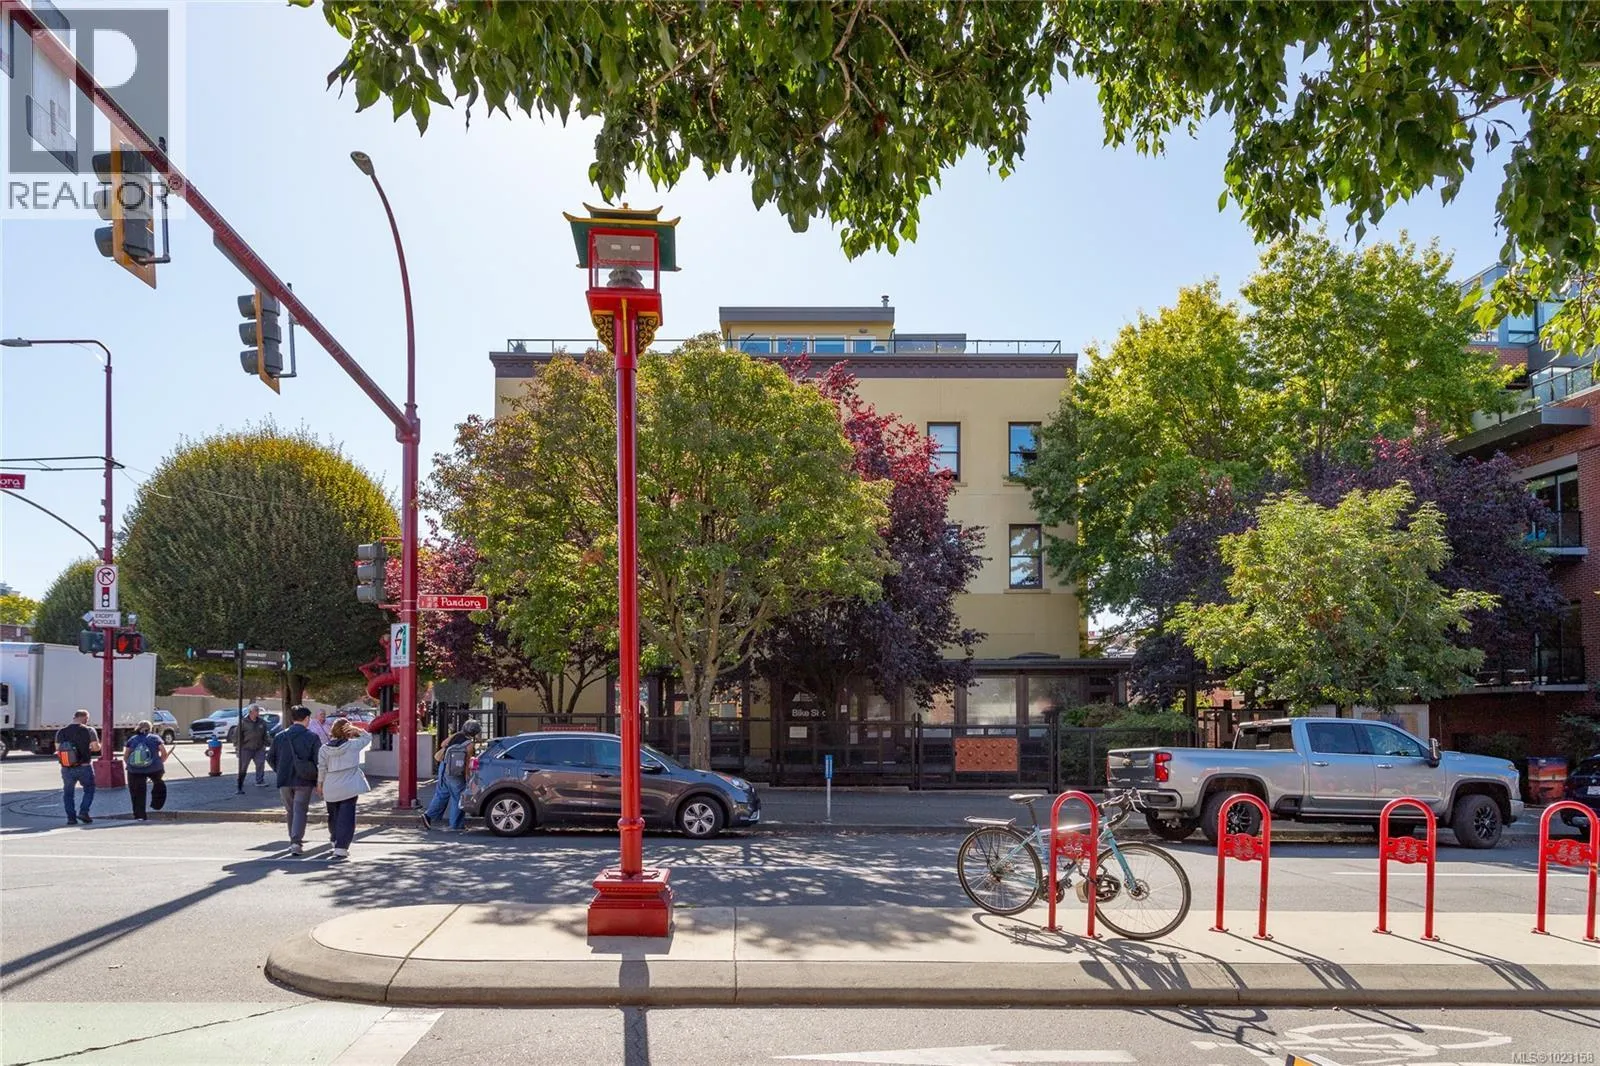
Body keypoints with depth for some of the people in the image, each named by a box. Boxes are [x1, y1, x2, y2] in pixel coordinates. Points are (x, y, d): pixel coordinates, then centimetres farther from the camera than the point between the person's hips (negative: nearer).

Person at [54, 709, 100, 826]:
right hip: (84, 767, -2)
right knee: (89, 789, 13)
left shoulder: (61, 732, 3)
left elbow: (57, 749, 5)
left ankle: (71, 817, 9)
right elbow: (96, 748, -8)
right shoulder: (89, 731, -6)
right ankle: (83, 812, -1)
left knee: (68, 793, 12)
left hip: (67, 768, 2)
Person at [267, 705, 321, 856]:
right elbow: (318, 761, -9)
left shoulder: (280, 737, 4)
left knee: (291, 811, 16)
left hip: (284, 781, 3)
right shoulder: (312, 737, -6)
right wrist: (318, 782, 1)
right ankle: (296, 842, -15)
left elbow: (270, 758, 10)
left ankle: (293, 841, 24)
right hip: (304, 781, -3)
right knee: (300, 811, -2)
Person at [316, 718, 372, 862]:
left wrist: (320, 784, 14)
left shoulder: (324, 749, 0)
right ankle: (341, 849, -12)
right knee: (346, 818, -4)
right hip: (349, 787, -3)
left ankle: (337, 845, 33)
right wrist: (356, 730, -3)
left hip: (331, 789, 3)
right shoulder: (353, 745, -5)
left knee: (333, 817, 19)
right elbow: (367, 738, 10)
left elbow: (321, 768, 2)